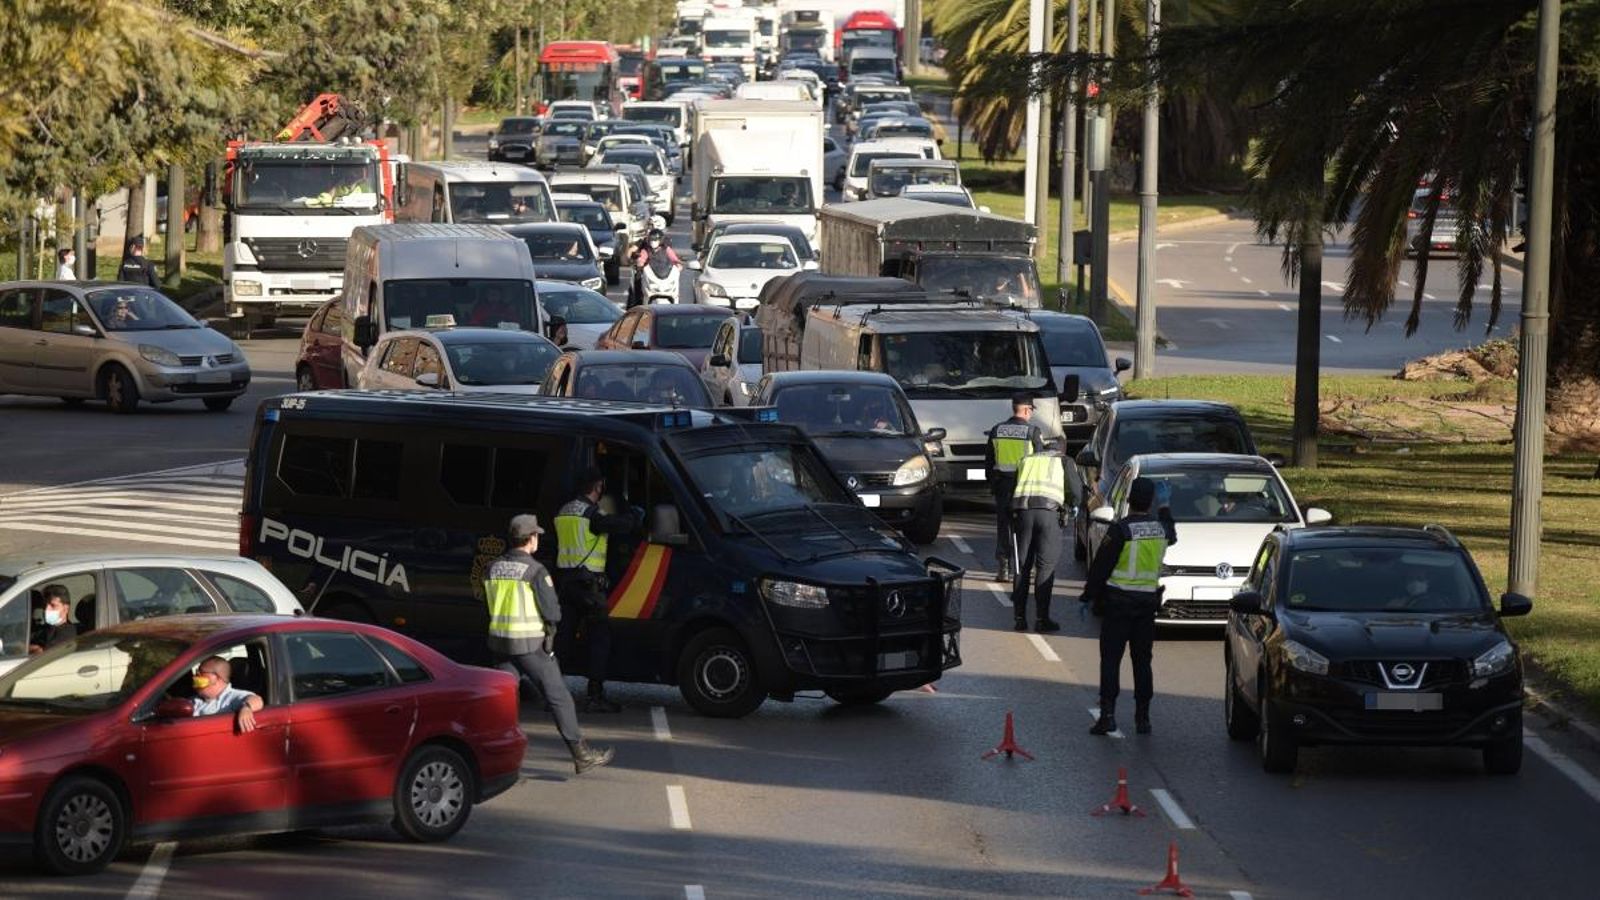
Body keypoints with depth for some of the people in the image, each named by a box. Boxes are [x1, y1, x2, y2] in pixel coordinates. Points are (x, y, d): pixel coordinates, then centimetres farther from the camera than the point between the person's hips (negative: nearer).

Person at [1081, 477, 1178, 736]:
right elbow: (1172, 537, 29)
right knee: (1142, 661, 11)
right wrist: (1166, 512, 44)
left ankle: (1108, 714, -11)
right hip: (1147, 602, 5)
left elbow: (1100, 566, -11)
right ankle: (1143, 717, 12)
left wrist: (1088, 596, -2)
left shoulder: (1121, 530, -15)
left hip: (1118, 601, -5)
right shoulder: (1160, 528, 2)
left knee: (1111, 659, -2)